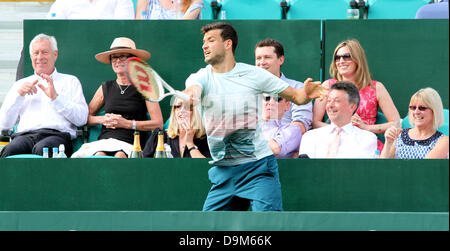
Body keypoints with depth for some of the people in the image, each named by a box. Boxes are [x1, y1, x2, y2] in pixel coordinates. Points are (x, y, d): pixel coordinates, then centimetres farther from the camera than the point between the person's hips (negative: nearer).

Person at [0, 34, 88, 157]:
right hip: (25, 135, 2)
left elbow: (82, 119, 6)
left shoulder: (70, 81, 22)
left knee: (42, 149, -40)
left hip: (57, 134, -2)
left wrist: (55, 97, -3)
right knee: (10, 150, -36)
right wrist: (19, 95, 5)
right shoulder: (20, 84, 29)